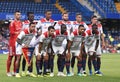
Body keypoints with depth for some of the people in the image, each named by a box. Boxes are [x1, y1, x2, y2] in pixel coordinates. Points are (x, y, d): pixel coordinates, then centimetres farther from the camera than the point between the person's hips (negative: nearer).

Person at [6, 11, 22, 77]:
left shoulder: (21, 23, 13)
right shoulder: (12, 23, -8)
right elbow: (11, 32, -14)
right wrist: (18, 32, -11)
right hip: (13, 42, -7)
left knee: (17, 56, 9)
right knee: (10, 56, -2)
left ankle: (15, 71, 16)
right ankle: (8, 72, 4)